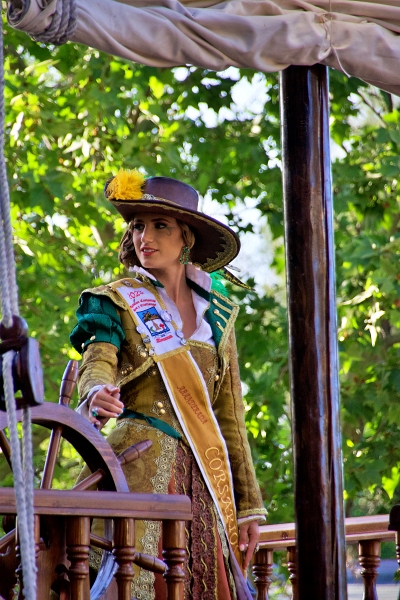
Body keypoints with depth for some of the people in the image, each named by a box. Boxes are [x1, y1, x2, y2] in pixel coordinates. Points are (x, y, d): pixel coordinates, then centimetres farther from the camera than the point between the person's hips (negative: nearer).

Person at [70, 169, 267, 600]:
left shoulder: (216, 311, 16)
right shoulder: (116, 302, 5)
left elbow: (229, 413, 17)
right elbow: (98, 360, -15)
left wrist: (248, 505, 13)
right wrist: (96, 395, -40)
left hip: (207, 478, 4)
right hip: (143, 467, -4)